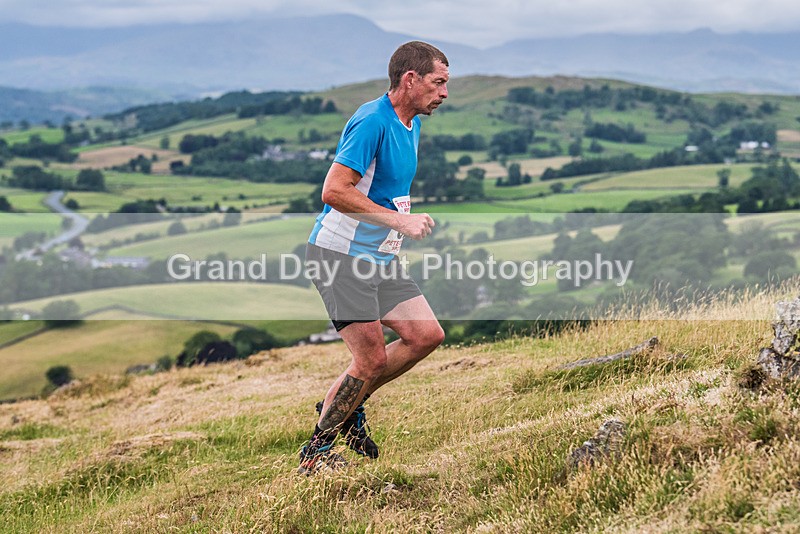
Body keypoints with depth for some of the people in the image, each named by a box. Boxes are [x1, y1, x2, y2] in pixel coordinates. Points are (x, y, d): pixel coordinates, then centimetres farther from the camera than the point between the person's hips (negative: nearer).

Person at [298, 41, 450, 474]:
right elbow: (333, 191, -25)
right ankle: (316, 450, 8)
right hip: (340, 254, -9)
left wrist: (407, 221, 16)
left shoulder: (411, 125, 12)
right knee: (372, 360, -9)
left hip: (380, 256, 9)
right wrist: (399, 220, -24)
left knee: (426, 335, 1)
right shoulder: (372, 121, -19)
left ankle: (347, 405, 18)